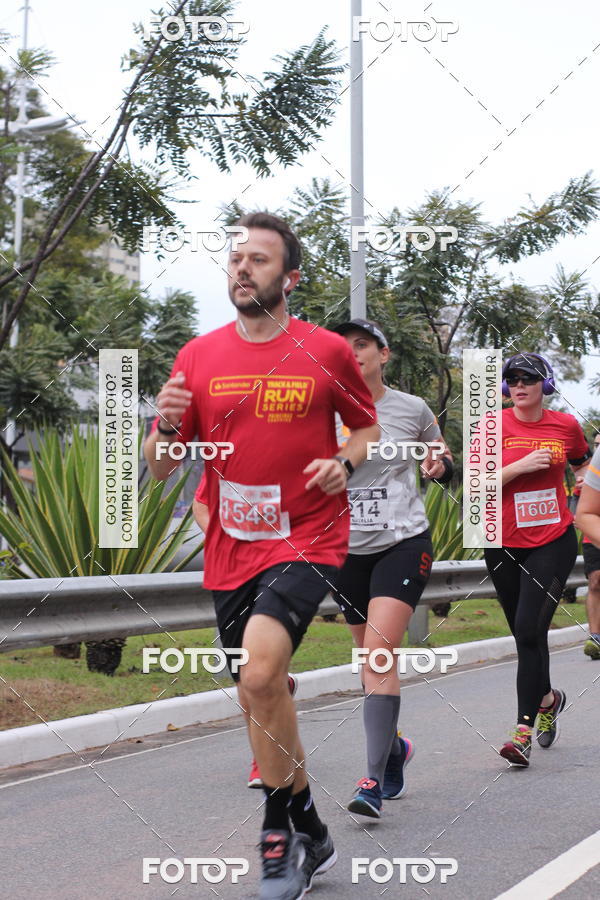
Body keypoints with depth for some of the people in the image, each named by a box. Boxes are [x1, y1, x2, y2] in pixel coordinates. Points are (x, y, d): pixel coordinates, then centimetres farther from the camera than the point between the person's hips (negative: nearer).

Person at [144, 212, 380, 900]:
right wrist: (166, 427, -16)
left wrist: (344, 462, -7)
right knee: (262, 694, 13)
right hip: (230, 552, 4)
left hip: (307, 539, -4)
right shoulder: (197, 357, 4)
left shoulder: (327, 352, -2)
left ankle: (281, 826, -5)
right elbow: (158, 470, 6)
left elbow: (367, 425, 14)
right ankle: (309, 837, 32)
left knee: (259, 676, -25)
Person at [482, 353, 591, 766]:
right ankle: (548, 698, 39)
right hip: (504, 545, 2)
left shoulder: (566, 425, 2)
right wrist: (522, 465, -18)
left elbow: (583, 465, 22)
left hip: (553, 542, -2)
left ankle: (524, 729, -13)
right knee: (525, 634, 12)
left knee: (529, 628, -15)